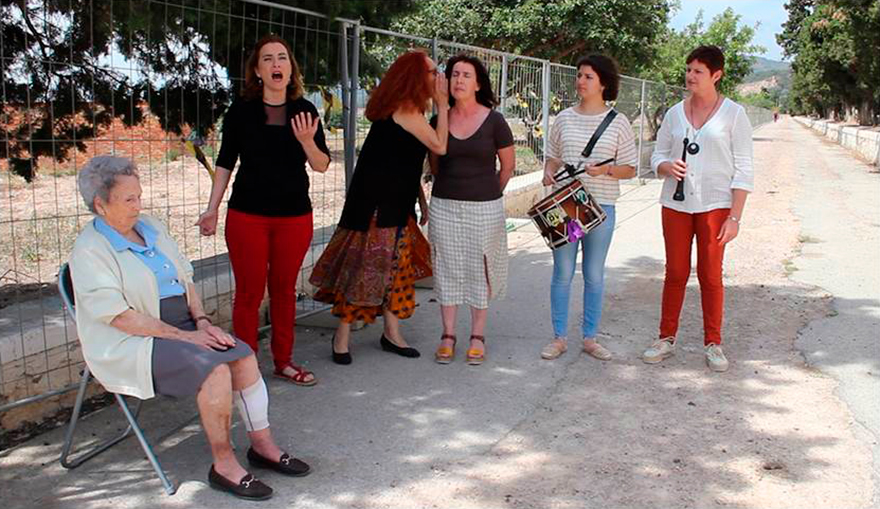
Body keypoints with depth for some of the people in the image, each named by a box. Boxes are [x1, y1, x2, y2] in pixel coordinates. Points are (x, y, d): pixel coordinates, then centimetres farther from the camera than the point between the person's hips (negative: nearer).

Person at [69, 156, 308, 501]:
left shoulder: (151, 227, 12)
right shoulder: (90, 250, -11)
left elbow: (185, 278, 16)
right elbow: (120, 317, -18)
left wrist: (202, 322, -1)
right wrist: (184, 336, -19)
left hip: (182, 327, 7)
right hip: (131, 345, -7)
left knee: (244, 356, -15)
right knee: (216, 369, -28)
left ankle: (262, 446, -4)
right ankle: (223, 465, -14)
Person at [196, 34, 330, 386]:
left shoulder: (305, 111, 2)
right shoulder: (242, 110, -1)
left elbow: (322, 165, 1)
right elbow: (225, 162, 5)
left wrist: (307, 141, -19)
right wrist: (212, 209, 0)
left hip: (295, 216, 2)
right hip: (247, 215, -2)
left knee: (284, 290, 11)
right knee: (249, 292, 1)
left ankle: (284, 361, 24)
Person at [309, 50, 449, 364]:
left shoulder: (405, 109, 14)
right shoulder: (406, 109, -16)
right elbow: (440, 147, -16)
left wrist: (421, 201, 18)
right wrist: (442, 105, -8)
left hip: (395, 203, 10)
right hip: (376, 204, -10)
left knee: (396, 265, 12)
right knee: (367, 264, -4)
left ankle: (391, 333, 22)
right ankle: (342, 337, 7)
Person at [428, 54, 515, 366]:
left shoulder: (494, 121, -5)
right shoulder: (439, 120, 2)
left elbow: (508, 165, 5)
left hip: (484, 208, -2)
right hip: (444, 206, 2)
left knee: (480, 270, 6)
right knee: (447, 269, 7)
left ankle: (477, 336, 19)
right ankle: (448, 335, 19)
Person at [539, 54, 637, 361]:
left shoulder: (618, 122, 1)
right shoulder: (564, 118, 6)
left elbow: (629, 169, 2)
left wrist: (606, 170, -17)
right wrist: (548, 173, -6)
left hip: (600, 206, -1)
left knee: (594, 275, 8)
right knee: (563, 273, 5)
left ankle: (590, 337, 20)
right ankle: (559, 337, 15)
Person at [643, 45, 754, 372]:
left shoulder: (733, 114, -2)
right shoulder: (675, 113, 8)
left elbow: (743, 170, -4)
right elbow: (658, 155, 14)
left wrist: (735, 217, -10)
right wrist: (666, 167, -12)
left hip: (714, 205, -3)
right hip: (676, 204, 3)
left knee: (711, 275, 2)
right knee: (675, 273, 7)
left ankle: (713, 344, 14)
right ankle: (666, 339, 17)